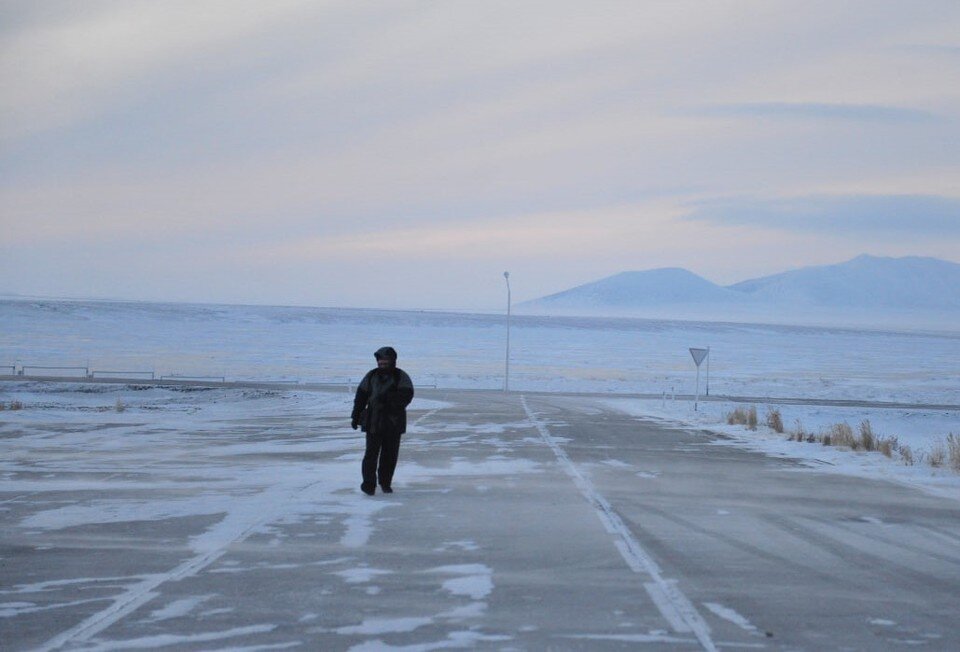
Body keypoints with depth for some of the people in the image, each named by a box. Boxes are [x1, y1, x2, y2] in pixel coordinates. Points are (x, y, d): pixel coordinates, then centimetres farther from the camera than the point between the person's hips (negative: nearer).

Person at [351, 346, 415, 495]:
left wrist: (388, 398, -24)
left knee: (390, 454, 6)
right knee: (371, 453, -5)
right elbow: (361, 396, 11)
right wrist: (355, 416, 8)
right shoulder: (371, 376, 7)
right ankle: (369, 484, 0)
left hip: (394, 422, -1)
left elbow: (407, 395, -14)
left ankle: (385, 483, 20)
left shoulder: (401, 377, -1)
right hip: (373, 421, 1)